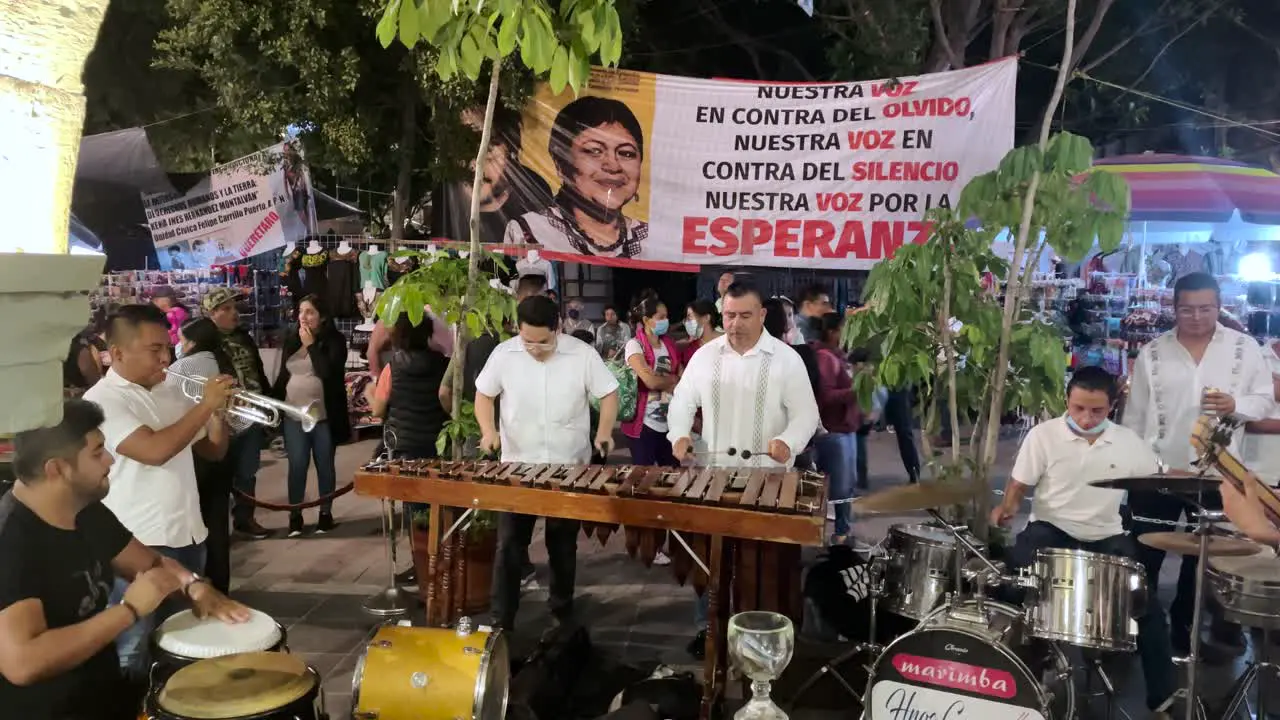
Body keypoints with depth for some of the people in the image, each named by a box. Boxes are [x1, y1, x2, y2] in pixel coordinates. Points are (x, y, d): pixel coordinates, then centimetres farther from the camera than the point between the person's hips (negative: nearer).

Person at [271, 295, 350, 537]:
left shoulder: (334, 340, -5)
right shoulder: (291, 339, 7)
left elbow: (329, 373, -19)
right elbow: (283, 375, 13)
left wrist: (311, 345, -14)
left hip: (324, 414, -3)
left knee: (325, 465, 7)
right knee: (297, 465, 2)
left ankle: (326, 513, 18)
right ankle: (295, 515, 11)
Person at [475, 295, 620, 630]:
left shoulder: (583, 354, -11)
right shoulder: (503, 354, -8)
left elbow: (609, 393, -2)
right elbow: (484, 394, 5)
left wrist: (604, 432, -18)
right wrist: (488, 429, -12)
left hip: (569, 469, 0)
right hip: (516, 467, 0)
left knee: (563, 546, 14)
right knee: (509, 547, 3)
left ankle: (563, 614, 32)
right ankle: (501, 621, 13)